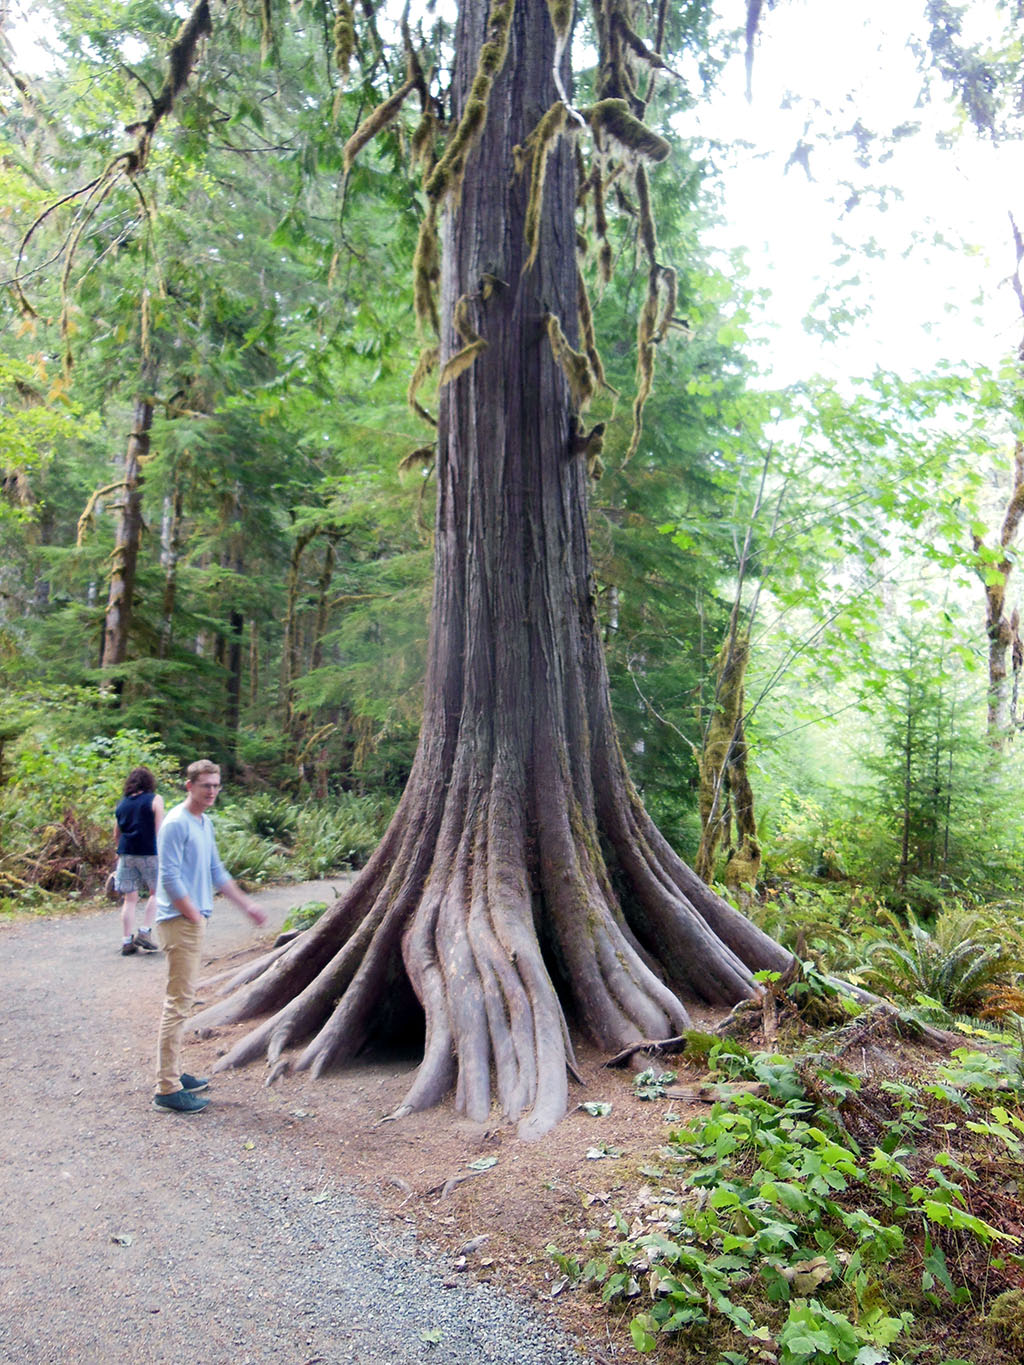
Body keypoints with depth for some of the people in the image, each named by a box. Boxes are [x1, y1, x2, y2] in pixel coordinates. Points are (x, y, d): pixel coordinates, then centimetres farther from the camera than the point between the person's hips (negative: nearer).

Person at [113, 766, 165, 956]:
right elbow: (159, 830, -7)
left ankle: (127, 941, 7)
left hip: (126, 854, 4)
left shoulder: (121, 803, 12)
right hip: (149, 853, -4)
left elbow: (116, 834, 17)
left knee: (130, 898, 8)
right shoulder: (155, 799, -2)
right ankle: (144, 932, 3)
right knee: (156, 892, 12)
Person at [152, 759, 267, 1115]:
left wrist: (247, 905, 20)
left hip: (194, 920, 10)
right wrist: (195, 917, -16)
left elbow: (216, 872, 21)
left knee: (183, 1000, 16)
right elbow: (171, 879, -18)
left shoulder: (206, 824, 14)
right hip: (179, 922, -10)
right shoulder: (176, 824, -15)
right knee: (179, 1002, -8)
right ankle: (167, 1089, -3)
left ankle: (173, 1073, 26)